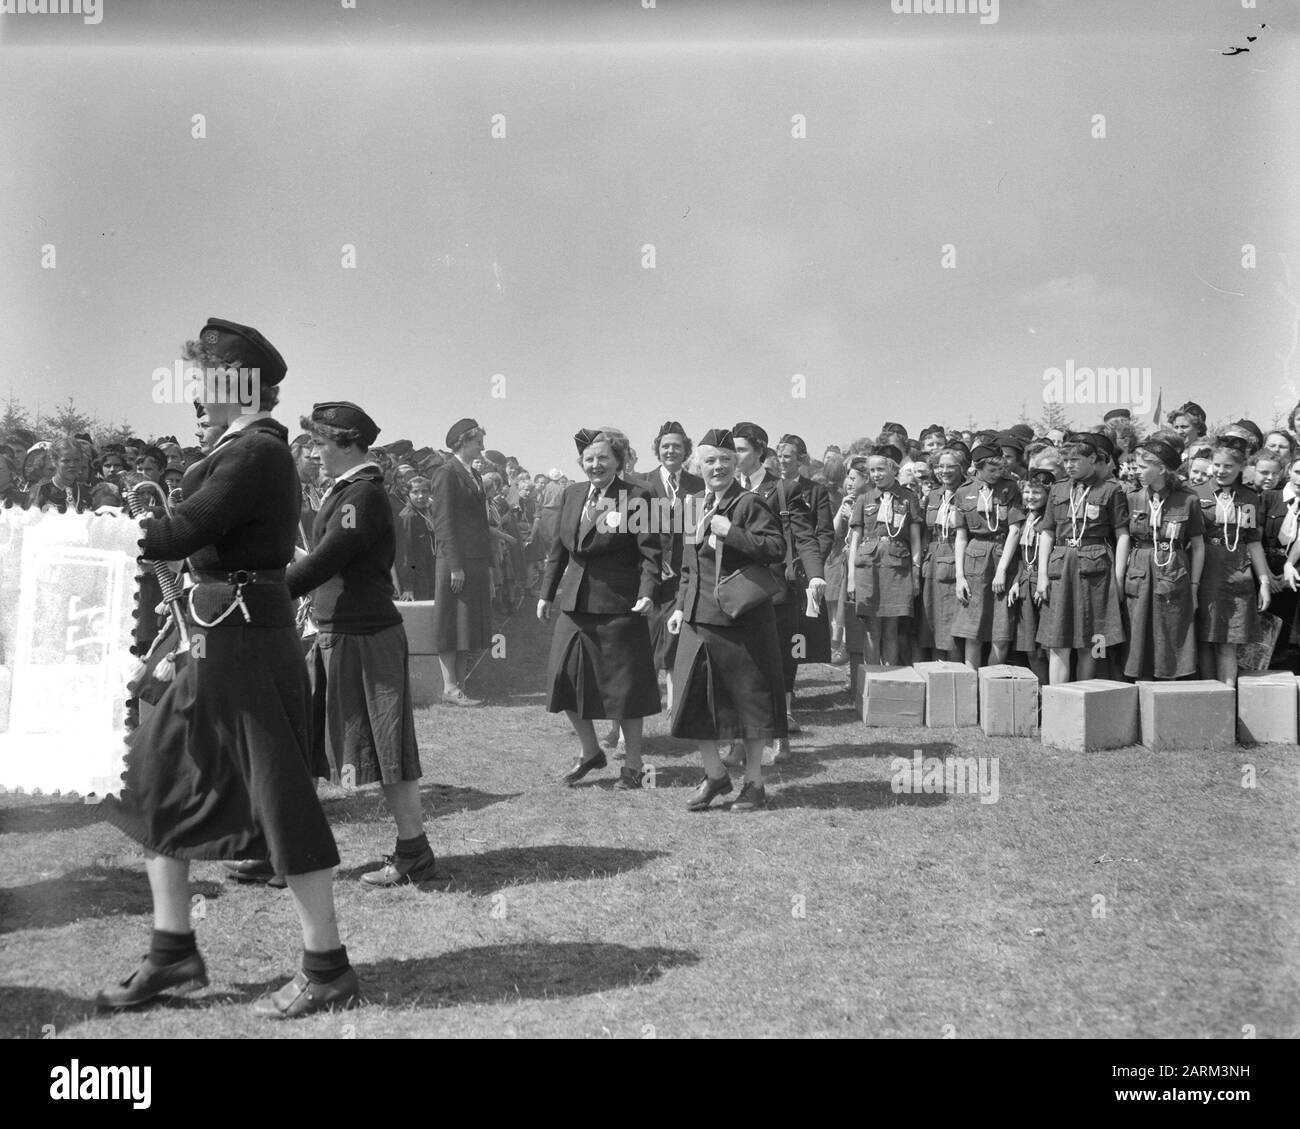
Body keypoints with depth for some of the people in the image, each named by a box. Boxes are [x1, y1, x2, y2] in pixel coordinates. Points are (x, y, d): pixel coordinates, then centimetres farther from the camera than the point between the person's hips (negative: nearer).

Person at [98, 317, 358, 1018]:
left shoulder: (257, 452, -16)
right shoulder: (247, 449, 14)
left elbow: (181, 533, -23)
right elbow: (201, 535, 14)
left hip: (246, 645, -10)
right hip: (223, 645, 10)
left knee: (281, 801, -2)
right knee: (150, 786, 13)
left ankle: (327, 968, 12)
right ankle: (173, 953, 23)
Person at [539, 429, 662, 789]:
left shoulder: (637, 497, -7)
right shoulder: (572, 495, 11)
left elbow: (651, 552, -10)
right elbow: (559, 548, 18)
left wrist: (647, 594, -23)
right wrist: (547, 593, 16)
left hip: (619, 605, -6)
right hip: (575, 603, 6)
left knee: (625, 685, 2)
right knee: (565, 678, 4)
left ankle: (633, 763, 18)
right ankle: (590, 751, 25)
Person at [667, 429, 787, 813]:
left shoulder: (750, 503, -8)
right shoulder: (695, 508, 13)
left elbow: (777, 548, -20)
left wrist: (729, 531, -23)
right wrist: (681, 606, 14)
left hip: (744, 619, -6)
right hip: (699, 620, 6)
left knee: (749, 698, 4)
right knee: (694, 701, 6)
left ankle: (753, 782, 19)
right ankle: (715, 774, 25)